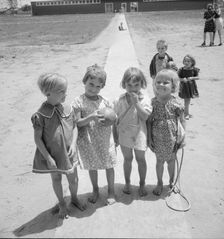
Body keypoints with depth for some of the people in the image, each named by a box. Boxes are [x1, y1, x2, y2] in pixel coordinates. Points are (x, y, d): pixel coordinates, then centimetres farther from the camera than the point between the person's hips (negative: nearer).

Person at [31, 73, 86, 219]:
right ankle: (62, 204, 44)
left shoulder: (68, 109, -9)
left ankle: (74, 198, 47)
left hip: (68, 153, 3)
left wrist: (73, 144, -11)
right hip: (52, 155, -3)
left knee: (73, 179, 16)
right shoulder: (40, 115, -21)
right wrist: (48, 158, -14)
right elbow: (37, 138, -14)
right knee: (56, 179, 19)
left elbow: (74, 127, 3)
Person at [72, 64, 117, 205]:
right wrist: (91, 117, -28)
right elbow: (77, 122, -13)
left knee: (109, 165, 12)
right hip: (88, 141, -1)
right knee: (92, 167, 17)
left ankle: (111, 191, 34)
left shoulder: (104, 101, -3)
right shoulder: (78, 102, -10)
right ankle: (95, 190, 40)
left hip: (105, 139, 1)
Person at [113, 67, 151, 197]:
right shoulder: (120, 100, -8)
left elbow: (145, 117, -20)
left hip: (139, 134, -1)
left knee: (141, 159, 11)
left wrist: (136, 102, -26)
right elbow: (116, 119, 0)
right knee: (127, 159, 15)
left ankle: (142, 184, 31)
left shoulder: (145, 99, -10)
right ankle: (127, 183, 34)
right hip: (124, 134, 1)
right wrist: (115, 135, 2)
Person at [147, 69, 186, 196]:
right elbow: (149, 121, -4)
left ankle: (172, 182, 41)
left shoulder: (176, 103, -12)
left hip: (172, 138, -1)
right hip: (157, 138, 1)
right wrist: (149, 138, -5)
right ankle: (160, 183, 36)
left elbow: (182, 121, -5)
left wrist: (183, 138, -5)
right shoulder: (153, 102, -9)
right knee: (159, 161, 15)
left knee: (171, 160, 17)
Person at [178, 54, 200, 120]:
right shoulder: (181, 69, -8)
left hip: (191, 86, 3)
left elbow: (197, 77, 0)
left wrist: (192, 78, -18)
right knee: (187, 100, -4)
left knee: (188, 100, 14)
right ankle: (186, 113, 8)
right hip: (184, 86, -3)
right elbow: (178, 78, -6)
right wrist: (182, 79, -25)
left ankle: (186, 113, 30)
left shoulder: (194, 69, -3)